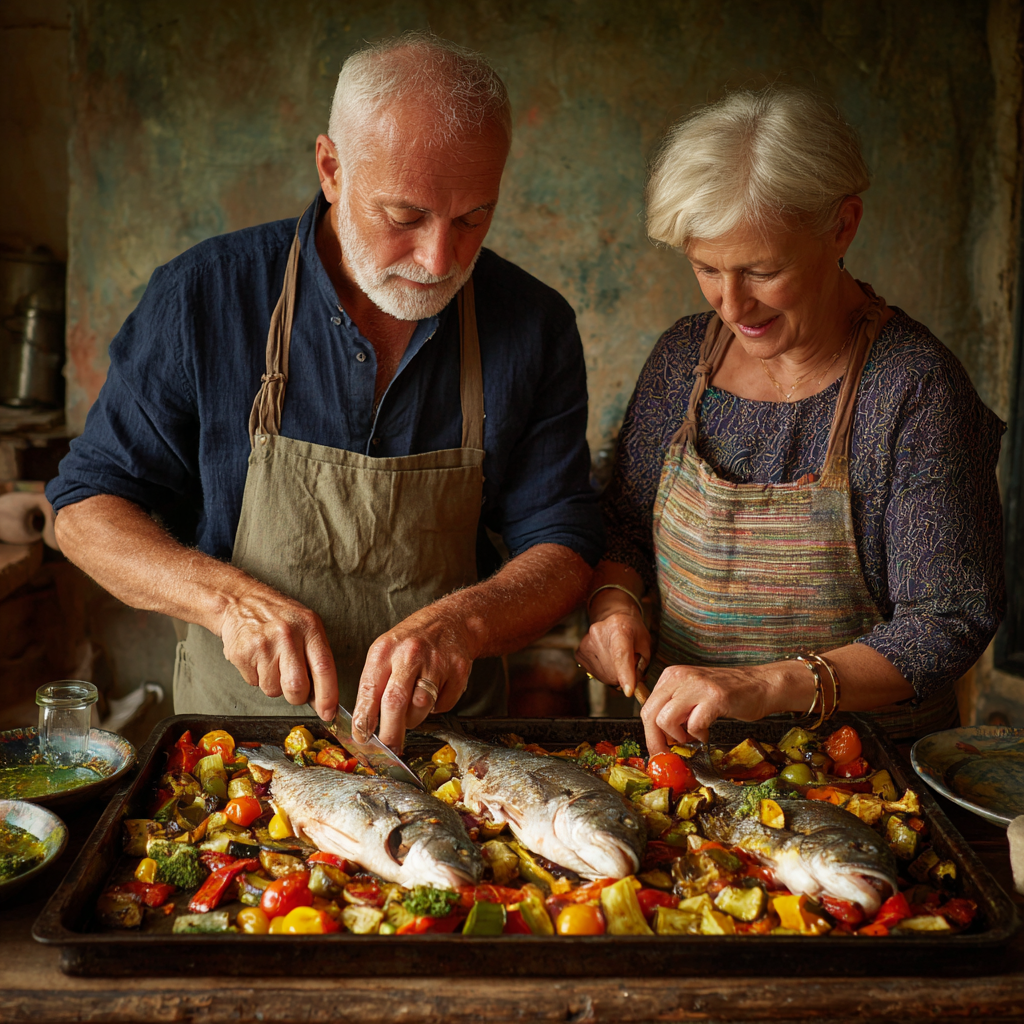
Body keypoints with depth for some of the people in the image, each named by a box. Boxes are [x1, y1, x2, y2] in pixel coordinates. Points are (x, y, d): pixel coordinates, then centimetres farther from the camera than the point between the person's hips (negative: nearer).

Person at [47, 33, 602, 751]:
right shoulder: (203, 296, -8)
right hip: (236, 719, 1)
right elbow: (88, 506, -2)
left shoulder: (535, 327, -6)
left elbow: (563, 543, -3)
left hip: (446, 731, 0)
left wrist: (462, 622, -24)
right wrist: (226, 596, -21)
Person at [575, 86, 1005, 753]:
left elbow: (948, 624, -16)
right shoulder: (683, 356, 2)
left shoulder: (916, 387, -13)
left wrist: (772, 686, -29)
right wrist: (614, 602, -9)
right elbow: (625, 528, 12)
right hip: (684, 748, 3)